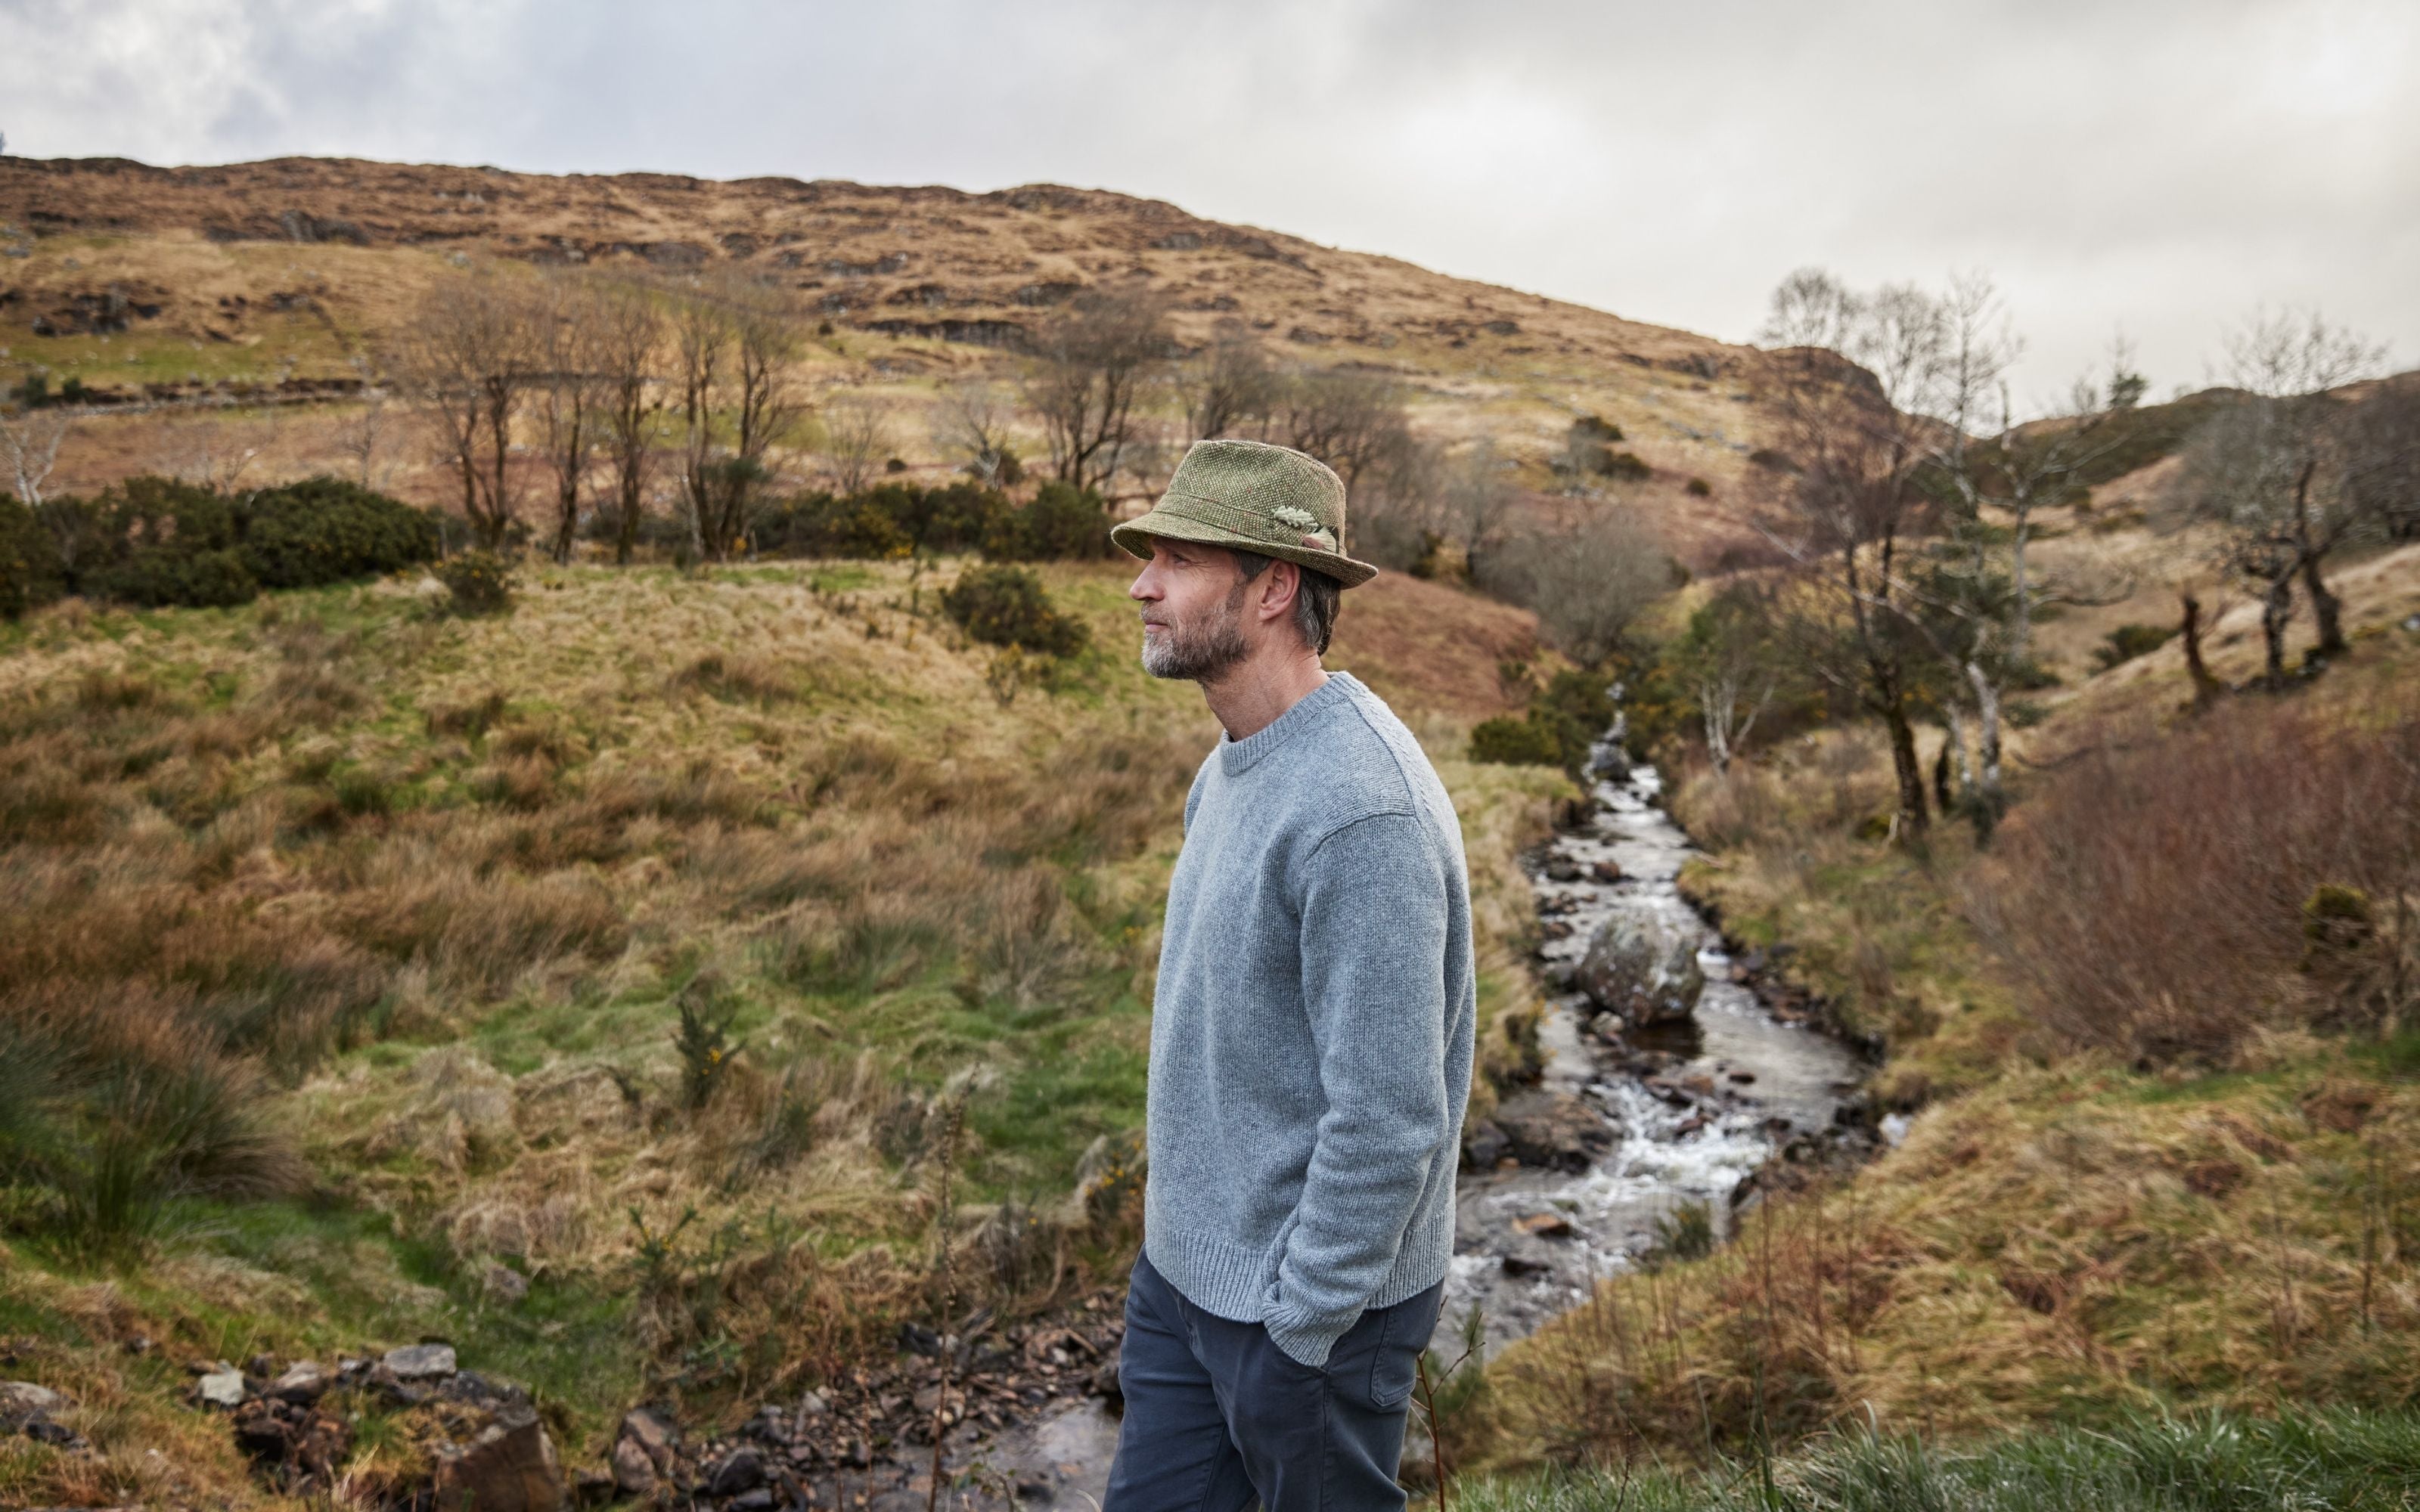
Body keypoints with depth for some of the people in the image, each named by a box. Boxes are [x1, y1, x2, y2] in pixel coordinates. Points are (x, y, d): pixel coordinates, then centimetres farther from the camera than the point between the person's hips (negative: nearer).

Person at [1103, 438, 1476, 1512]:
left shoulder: (1359, 809, -27)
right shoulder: (1231, 768, 4)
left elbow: (1388, 1120, -26)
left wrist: (1300, 1329, -18)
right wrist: (1180, 1236, 16)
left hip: (1304, 1304, -8)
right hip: (1184, 1265, 9)